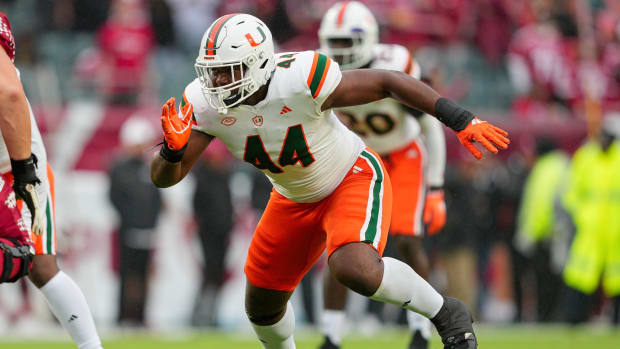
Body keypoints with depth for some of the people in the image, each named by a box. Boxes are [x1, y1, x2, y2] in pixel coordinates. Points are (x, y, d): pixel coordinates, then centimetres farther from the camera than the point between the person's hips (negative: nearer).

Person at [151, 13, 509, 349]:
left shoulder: (299, 81, -35)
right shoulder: (205, 103, -21)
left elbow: (389, 82, -24)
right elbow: (163, 177, -17)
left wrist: (461, 120, -24)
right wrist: (173, 148, -42)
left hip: (353, 179, -6)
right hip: (296, 201, 6)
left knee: (355, 270, -33)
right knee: (263, 306, 14)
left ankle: (445, 313, -8)